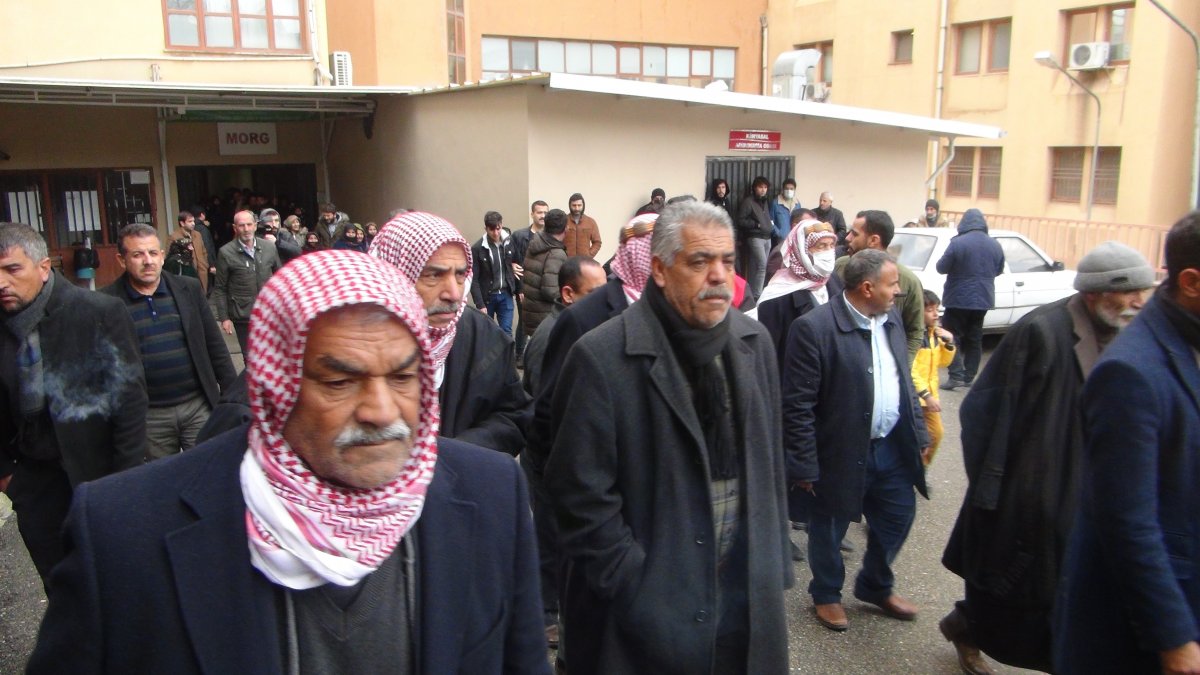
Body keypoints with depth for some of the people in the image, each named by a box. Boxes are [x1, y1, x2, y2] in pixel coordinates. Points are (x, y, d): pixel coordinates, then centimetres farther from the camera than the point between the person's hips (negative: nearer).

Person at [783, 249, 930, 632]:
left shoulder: (891, 320, 4)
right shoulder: (814, 328, -21)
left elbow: (904, 382, 14)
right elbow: (797, 405, -20)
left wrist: (919, 433, 12)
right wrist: (804, 466, -18)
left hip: (891, 446, 7)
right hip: (840, 453, -7)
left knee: (898, 517, 19)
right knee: (829, 529, 12)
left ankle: (876, 586, 44)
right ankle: (826, 594, 38)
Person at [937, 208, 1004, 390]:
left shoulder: (957, 243, -16)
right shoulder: (995, 245, 4)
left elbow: (941, 268, -10)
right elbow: (998, 270, 15)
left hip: (959, 299, -5)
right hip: (983, 299, 5)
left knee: (952, 337, 1)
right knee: (974, 339, 13)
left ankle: (956, 376, -10)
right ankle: (969, 377, 16)